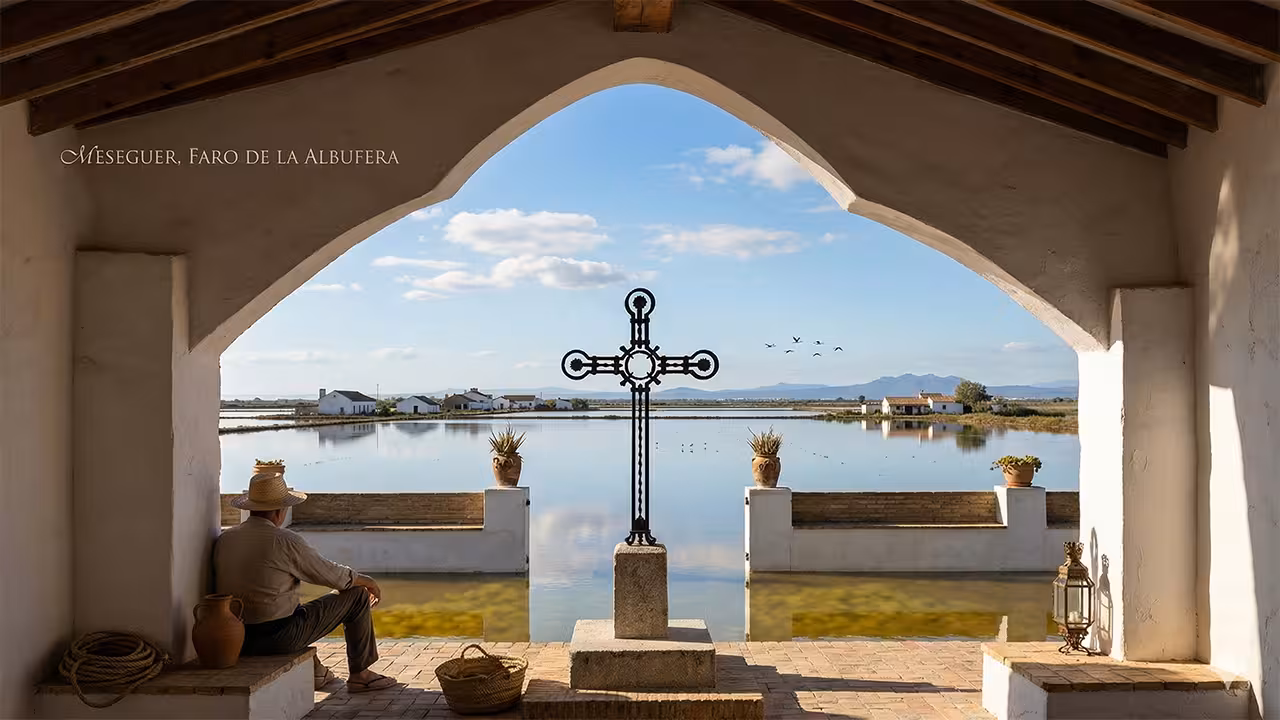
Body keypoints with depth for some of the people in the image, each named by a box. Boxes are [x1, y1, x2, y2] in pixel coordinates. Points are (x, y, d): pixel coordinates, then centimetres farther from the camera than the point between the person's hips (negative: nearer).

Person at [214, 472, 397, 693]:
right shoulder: (285, 541, -16)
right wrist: (367, 581, 13)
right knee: (358, 595, 7)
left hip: (237, 640, 7)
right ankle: (359, 674, 20)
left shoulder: (223, 540, 2)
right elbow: (330, 574, -6)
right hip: (280, 638, -7)